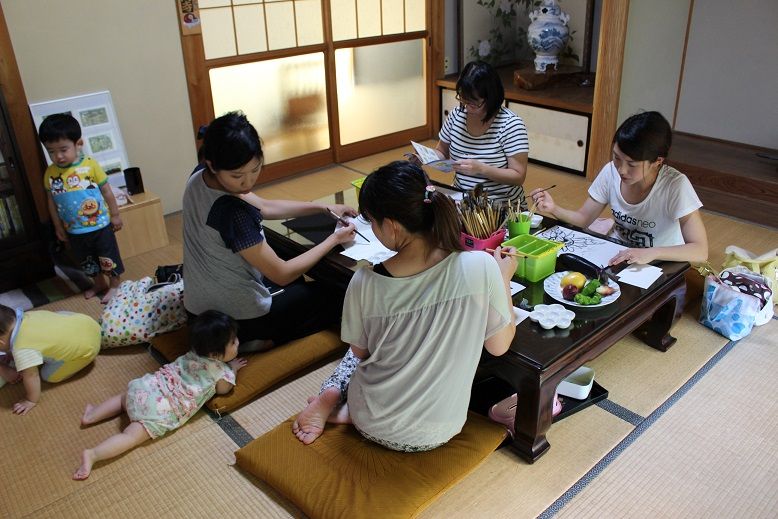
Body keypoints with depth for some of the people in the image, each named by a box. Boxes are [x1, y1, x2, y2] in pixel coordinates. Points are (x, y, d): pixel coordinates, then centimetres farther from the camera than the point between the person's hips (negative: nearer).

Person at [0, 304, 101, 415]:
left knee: (47, 375, 4)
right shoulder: (25, 316, -3)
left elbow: (31, 376, -16)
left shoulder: (22, 349, -25)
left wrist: (31, 400, 1)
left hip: (85, 348, -7)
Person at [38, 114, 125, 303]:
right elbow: (52, 202, 4)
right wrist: (58, 227, 9)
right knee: (87, 262, 20)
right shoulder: (50, 173, -6)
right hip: (74, 231, 4)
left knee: (108, 258, 10)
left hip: (100, 225, -4)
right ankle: (100, 284, 40)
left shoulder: (90, 165, -16)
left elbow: (106, 191, -7)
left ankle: (115, 286, 29)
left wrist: (115, 215, -2)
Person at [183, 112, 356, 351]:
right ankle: (263, 341, 7)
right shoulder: (233, 213, -34)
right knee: (332, 297, 15)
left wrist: (324, 208, 2)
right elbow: (281, 274, -24)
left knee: (296, 282, 33)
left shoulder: (198, 179, -8)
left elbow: (265, 208, 6)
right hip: (237, 319, -7)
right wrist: (334, 239, -13)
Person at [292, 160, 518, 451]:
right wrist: (504, 279, 5)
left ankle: (333, 395, 9)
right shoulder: (481, 267, -24)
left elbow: (360, 352, -2)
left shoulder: (364, 283, -22)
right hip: (437, 434, 0)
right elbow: (499, 346, -8)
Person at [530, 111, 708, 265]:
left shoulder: (676, 185, -24)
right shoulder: (611, 172, -11)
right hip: (616, 257, 4)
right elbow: (583, 219, -2)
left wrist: (651, 253, -42)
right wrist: (554, 209, -22)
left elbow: (700, 251, -26)